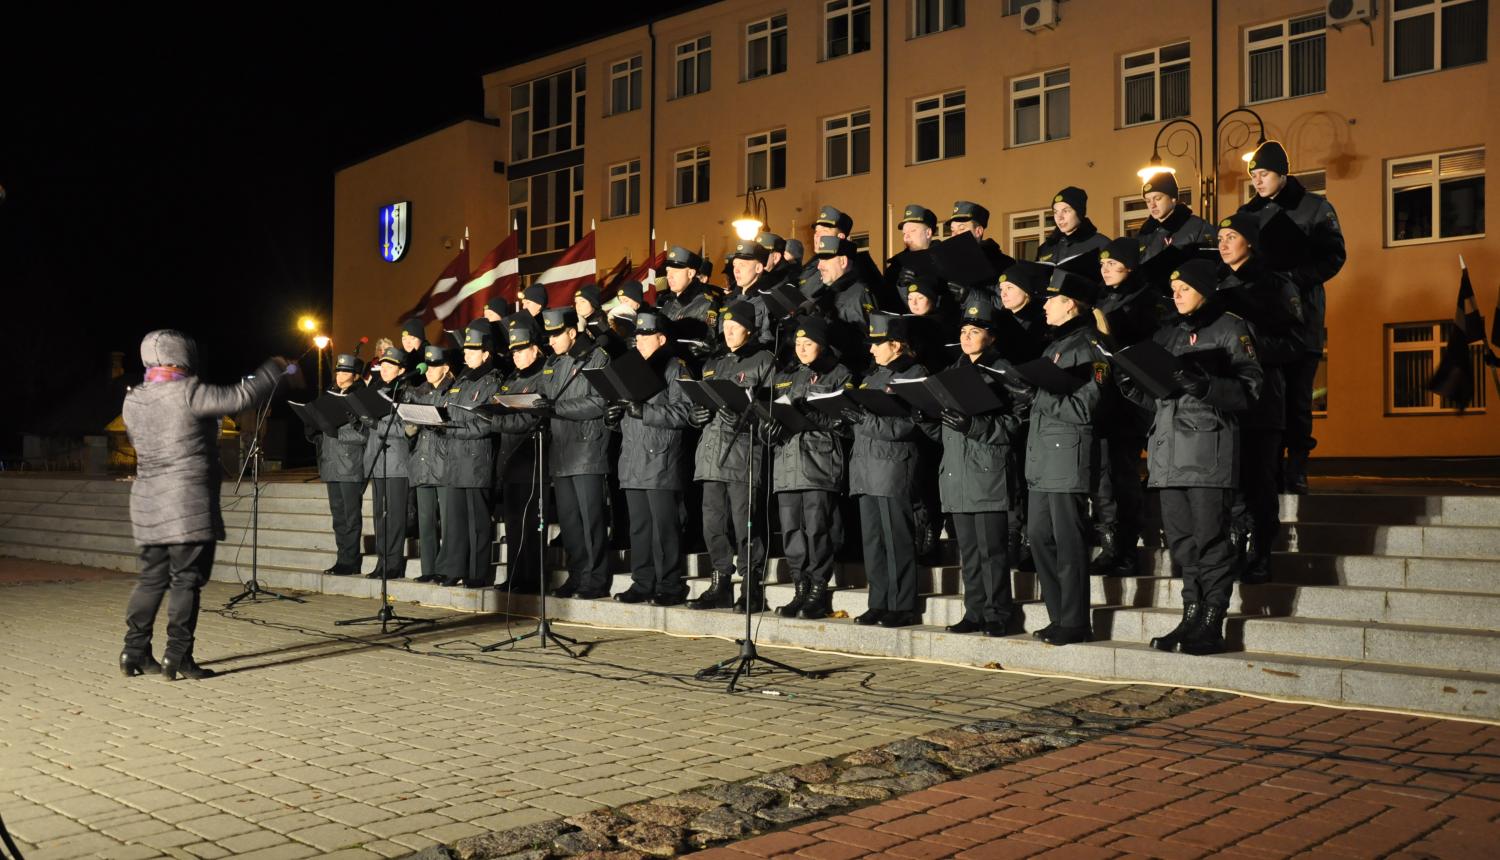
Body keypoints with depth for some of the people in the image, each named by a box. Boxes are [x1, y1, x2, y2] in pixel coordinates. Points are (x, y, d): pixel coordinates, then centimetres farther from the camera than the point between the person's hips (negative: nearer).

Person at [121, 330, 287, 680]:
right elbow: (240, 397, -14)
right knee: (186, 580, -1)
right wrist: (274, 369, 0)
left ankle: (134, 652, 18)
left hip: (147, 504, 7)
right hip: (188, 504, -7)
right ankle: (177, 657, 1)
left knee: (151, 578, 15)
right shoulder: (186, 393, -14)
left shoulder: (132, 401, 8)